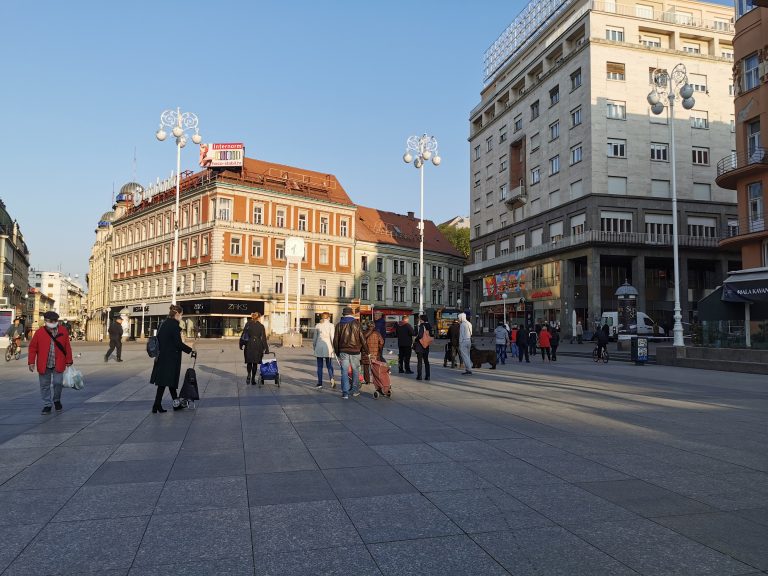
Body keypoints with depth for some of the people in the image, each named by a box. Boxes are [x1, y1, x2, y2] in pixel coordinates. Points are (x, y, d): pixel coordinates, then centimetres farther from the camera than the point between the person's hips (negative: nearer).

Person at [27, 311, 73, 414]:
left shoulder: (63, 331, -1)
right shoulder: (39, 333, -4)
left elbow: (67, 347, 3)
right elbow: (32, 348, 1)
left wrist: (69, 361, 4)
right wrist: (31, 362, -3)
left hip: (58, 364, 0)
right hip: (44, 365, 0)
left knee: (58, 383, -3)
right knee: (45, 385, 7)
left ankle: (57, 400, 24)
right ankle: (47, 405, 20)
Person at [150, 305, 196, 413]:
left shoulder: (164, 324, 11)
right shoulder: (174, 325, -15)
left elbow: (159, 339, 14)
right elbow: (178, 343, -18)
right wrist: (190, 351, -9)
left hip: (162, 356, 9)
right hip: (171, 358, -8)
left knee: (170, 379, 13)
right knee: (164, 382, -2)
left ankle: (176, 403, 22)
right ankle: (157, 405, 1)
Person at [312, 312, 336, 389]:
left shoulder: (317, 325, 6)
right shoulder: (330, 325, -1)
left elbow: (315, 337, 11)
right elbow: (332, 337, -7)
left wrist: (314, 346, 22)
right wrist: (334, 347, -5)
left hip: (319, 346, 2)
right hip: (328, 346, -2)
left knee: (319, 366, 9)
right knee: (329, 365, 5)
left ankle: (320, 383, 10)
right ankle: (332, 379, -17)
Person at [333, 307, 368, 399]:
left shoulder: (339, 325, 3)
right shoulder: (356, 323, -1)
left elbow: (335, 340, 5)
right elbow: (362, 338, -2)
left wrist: (337, 352, 15)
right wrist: (365, 350, 7)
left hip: (343, 351, 0)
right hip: (355, 351, 0)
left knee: (344, 372, 0)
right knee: (355, 370, 13)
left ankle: (345, 392, -8)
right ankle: (355, 390, 20)